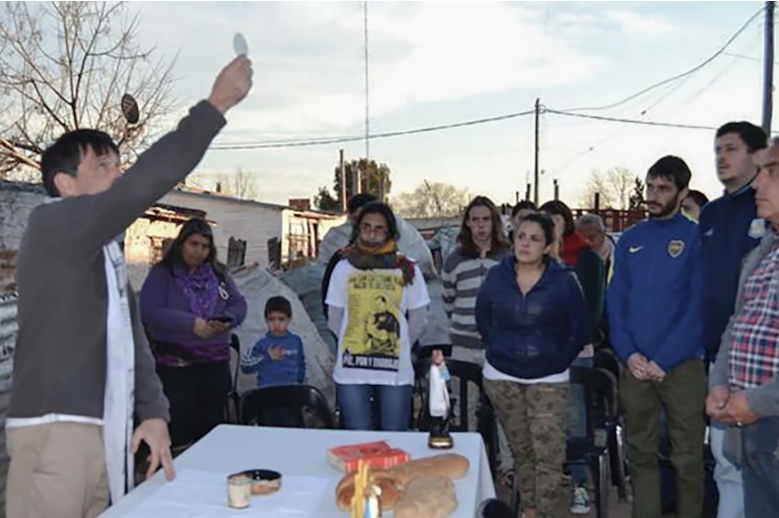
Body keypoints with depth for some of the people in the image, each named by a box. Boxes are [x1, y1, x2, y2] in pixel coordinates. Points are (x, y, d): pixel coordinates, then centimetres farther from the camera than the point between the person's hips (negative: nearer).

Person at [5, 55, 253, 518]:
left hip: (108, 433, 8)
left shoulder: (108, 254, 18)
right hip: (55, 431, -8)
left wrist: (153, 411, 4)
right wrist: (216, 105, -18)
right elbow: (146, 184, -22)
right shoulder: (51, 226, -8)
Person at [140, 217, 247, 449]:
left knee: (212, 421, 13)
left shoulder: (219, 273, 10)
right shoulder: (162, 273, -4)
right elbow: (149, 311, -15)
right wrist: (191, 323, -23)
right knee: (180, 424, 0)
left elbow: (239, 303, 9)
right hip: (176, 363, -4)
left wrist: (228, 320, -13)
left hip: (216, 360, 5)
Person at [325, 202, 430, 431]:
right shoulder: (344, 267, 3)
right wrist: (353, 344, 9)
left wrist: (398, 347, 8)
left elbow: (418, 319, 8)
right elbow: (334, 320, 9)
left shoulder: (408, 269, 2)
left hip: (396, 371, 0)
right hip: (351, 371, 1)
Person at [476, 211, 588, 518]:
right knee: (521, 450, 14)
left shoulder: (564, 281, -9)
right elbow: (482, 318, 13)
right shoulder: (497, 276, -2)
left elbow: (579, 331, 0)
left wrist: (559, 361, 0)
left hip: (548, 380, -2)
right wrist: (499, 349, 10)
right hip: (501, 377, 2)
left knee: (549, 455, -8)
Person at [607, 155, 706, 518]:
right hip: (635, 365, 3)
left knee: (688, 459, 6)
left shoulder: (697, 238, -3)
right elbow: (615, 300, 6)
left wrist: (664, 360, -14)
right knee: (641, 454, 12)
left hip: (682, 365, -3)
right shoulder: (630, 239, 8)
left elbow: (699, 306, -9)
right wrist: (628, 353, -7)